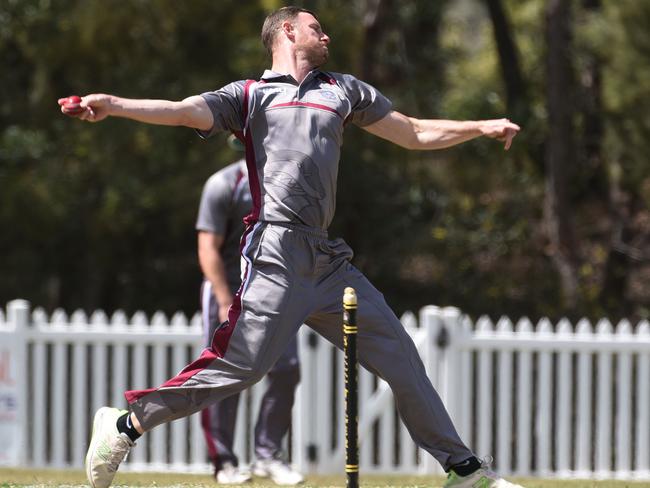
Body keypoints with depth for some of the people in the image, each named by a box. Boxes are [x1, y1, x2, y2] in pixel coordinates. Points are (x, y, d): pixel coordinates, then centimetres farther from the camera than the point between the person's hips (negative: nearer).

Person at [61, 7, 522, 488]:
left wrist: (480, 127, 24)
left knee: (399, 356, 6)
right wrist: (115, 106, -21)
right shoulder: (248, 96, 10)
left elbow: (414, 134, 32)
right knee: (241, 363, -18)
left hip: (329, 260, 6)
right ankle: (126, 425, -7)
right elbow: (186, 111, -5)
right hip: (277, 254, -6)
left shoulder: (343, 90, 26)